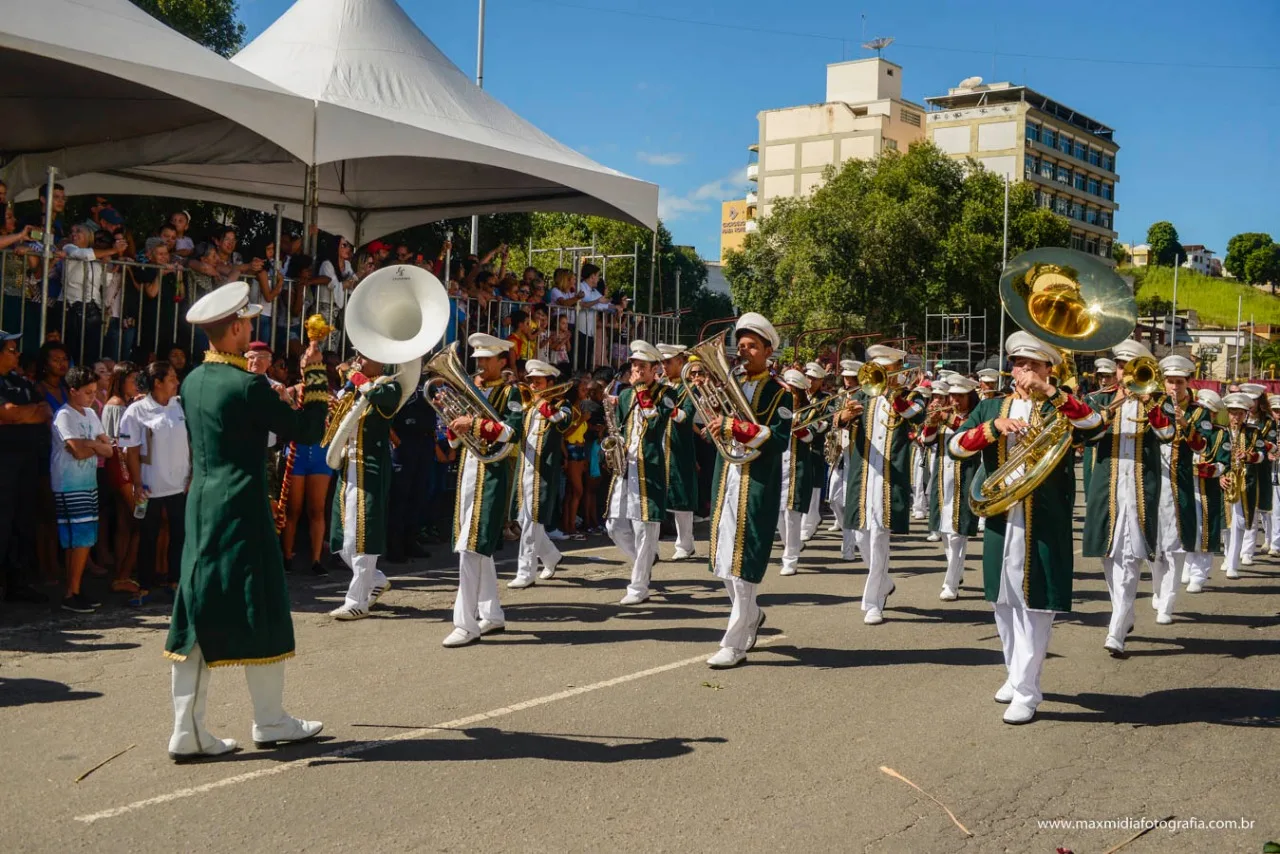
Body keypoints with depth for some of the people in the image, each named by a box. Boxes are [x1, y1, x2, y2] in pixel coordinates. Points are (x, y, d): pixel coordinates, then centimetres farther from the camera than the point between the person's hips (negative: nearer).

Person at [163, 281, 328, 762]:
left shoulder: (192, 383, 8)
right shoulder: (248, 386, -16)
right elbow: (308, 432, -11)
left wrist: (273, 402, 19)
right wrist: (314, 375, -2)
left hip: (200, 507, 7)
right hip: (241, 510, -7)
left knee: (198, 615, 8)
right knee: (258, 614, 6)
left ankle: (187, 732, 9)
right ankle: (270, 722, 18)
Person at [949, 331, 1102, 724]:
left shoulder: (1060, 408, 3)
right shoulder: (990, 407, 12)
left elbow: (1096, 425, -17)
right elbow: (954, 445, 0)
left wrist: (1050, 391, -21)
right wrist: (995, 426, -14)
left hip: (1044, 523, -4)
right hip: (1000, 519, 4)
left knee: (1035, 605, -4)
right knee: (1004, 602, 14)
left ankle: (1026, 692, 2)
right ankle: (1016, 674, 31)